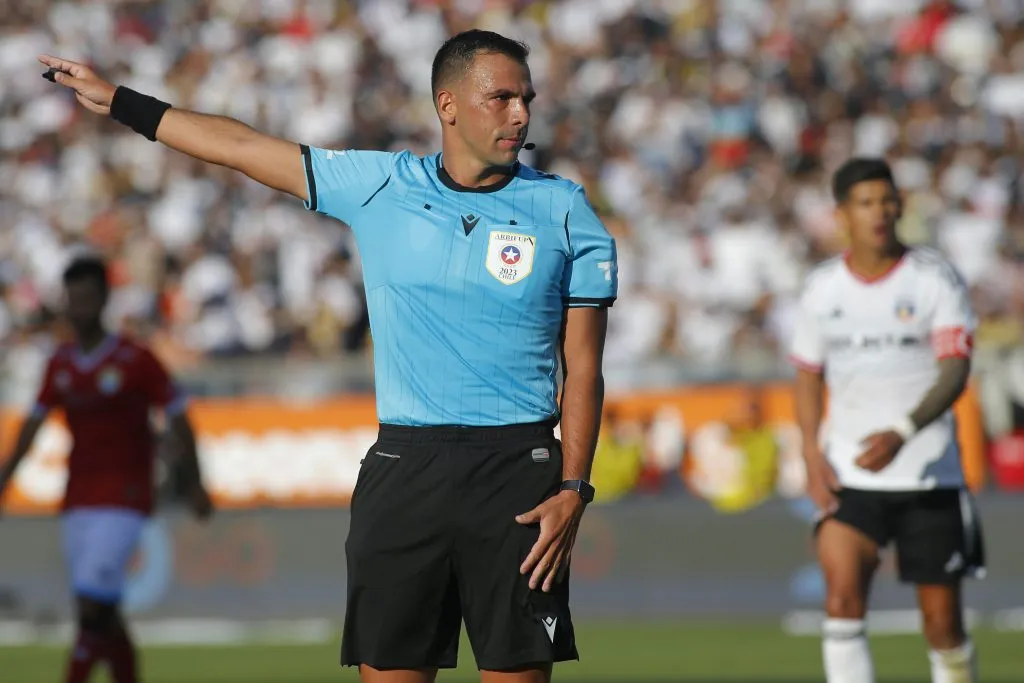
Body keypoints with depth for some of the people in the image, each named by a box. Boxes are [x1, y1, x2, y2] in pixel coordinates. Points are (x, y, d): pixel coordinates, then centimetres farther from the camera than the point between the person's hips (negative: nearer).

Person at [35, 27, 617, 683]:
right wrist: (119, 102, 20)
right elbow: (244, 147, 15)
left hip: (518, 472, -2)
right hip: (402, 472, 2)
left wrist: (573, 489, -8)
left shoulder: (567, 213, 2)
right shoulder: (380, 186, 7)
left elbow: (583, 369, 2)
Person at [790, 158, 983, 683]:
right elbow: (808, 375, 16)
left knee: (942, 618, 2)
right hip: (849, 477, 2)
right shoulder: (822, 287, 5)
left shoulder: (935, 279, -4)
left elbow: (955, 372, -13)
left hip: (929, 475, -2)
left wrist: (902, 432, -28)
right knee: (842, 593, -17)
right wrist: (811, 453, 1)